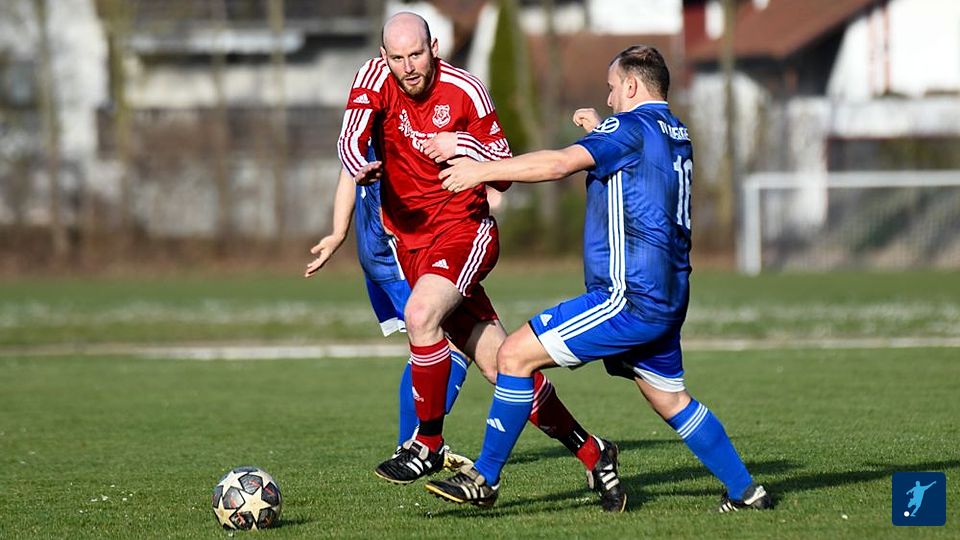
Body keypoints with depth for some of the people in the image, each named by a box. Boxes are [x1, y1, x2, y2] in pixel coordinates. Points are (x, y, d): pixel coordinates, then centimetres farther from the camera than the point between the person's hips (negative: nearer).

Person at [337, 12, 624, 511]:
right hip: (411, 241, 3)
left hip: (465, 230, -3)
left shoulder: (464, 91, -7)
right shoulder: (375, 78, -1)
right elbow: (351, 138, -15)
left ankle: (428, 443, -17)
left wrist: (463, 146, -19)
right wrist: (359, 166, -37)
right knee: (497, 363, 0)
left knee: (420, 314, -33)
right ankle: (590, 452, 12)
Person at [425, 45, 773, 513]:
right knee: (672, 401, 22)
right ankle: (745, 492, 23)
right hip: (665, 299, 9)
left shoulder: (632, 127, -10)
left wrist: (482, 170, -18)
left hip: (628, 298, -9)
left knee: (516, 354, -8)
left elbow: (560, 163, -23)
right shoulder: (676, 135, 16)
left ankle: (484, 479, -5)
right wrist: (600, 130, 31)